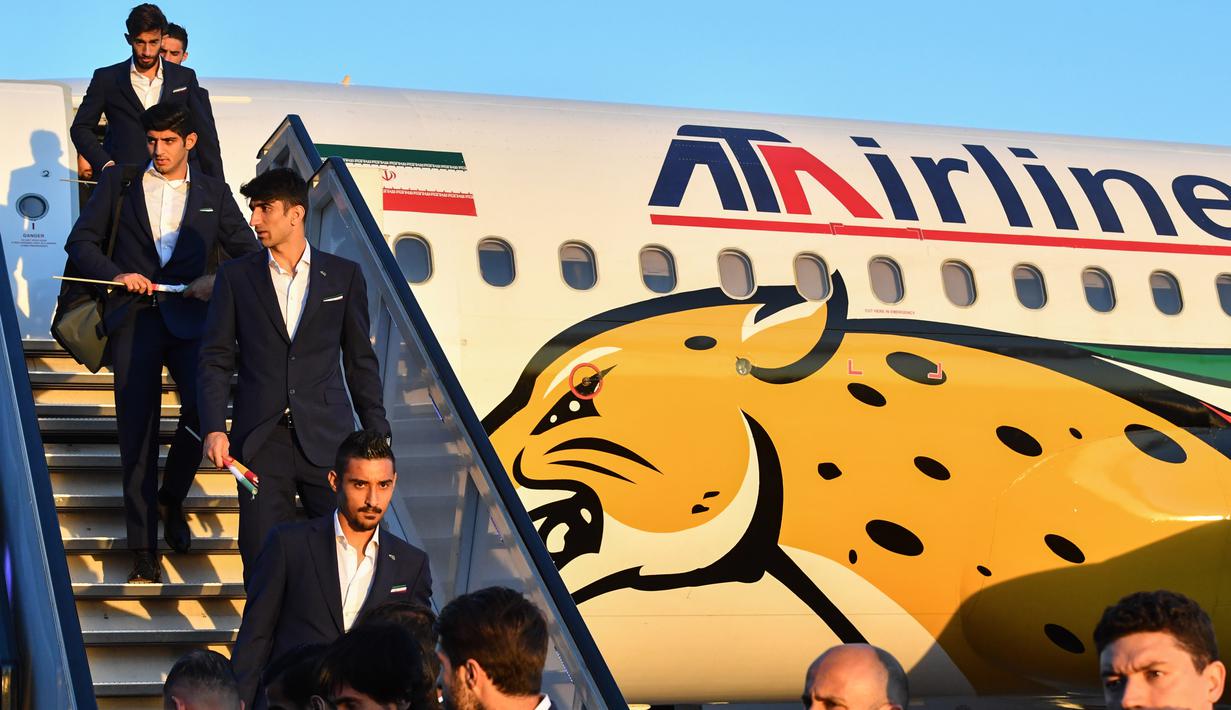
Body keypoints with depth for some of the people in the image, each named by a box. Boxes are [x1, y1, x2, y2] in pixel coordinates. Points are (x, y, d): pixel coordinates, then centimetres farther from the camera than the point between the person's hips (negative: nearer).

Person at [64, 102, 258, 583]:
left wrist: (219, 281, -8)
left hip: (189, 318, 0)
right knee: (137, 434, -4)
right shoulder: (119, 183, 10)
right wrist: (115, 274, -10)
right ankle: (143, 552, 1)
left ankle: (172, 498, 9)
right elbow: (80, 242, 8)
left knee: (203, 407, -21)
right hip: (133, 320, 0)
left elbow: (250, 254, 12)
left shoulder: (213, 193, 12)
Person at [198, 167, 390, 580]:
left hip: (327, 438, 0)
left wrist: (377, 433, 7)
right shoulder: (235, 276, 8)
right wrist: (214, 428, -6)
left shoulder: (343, 275, 8)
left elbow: (361, 360, 11)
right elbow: (216, 359, 6)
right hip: (261, 441, 0)